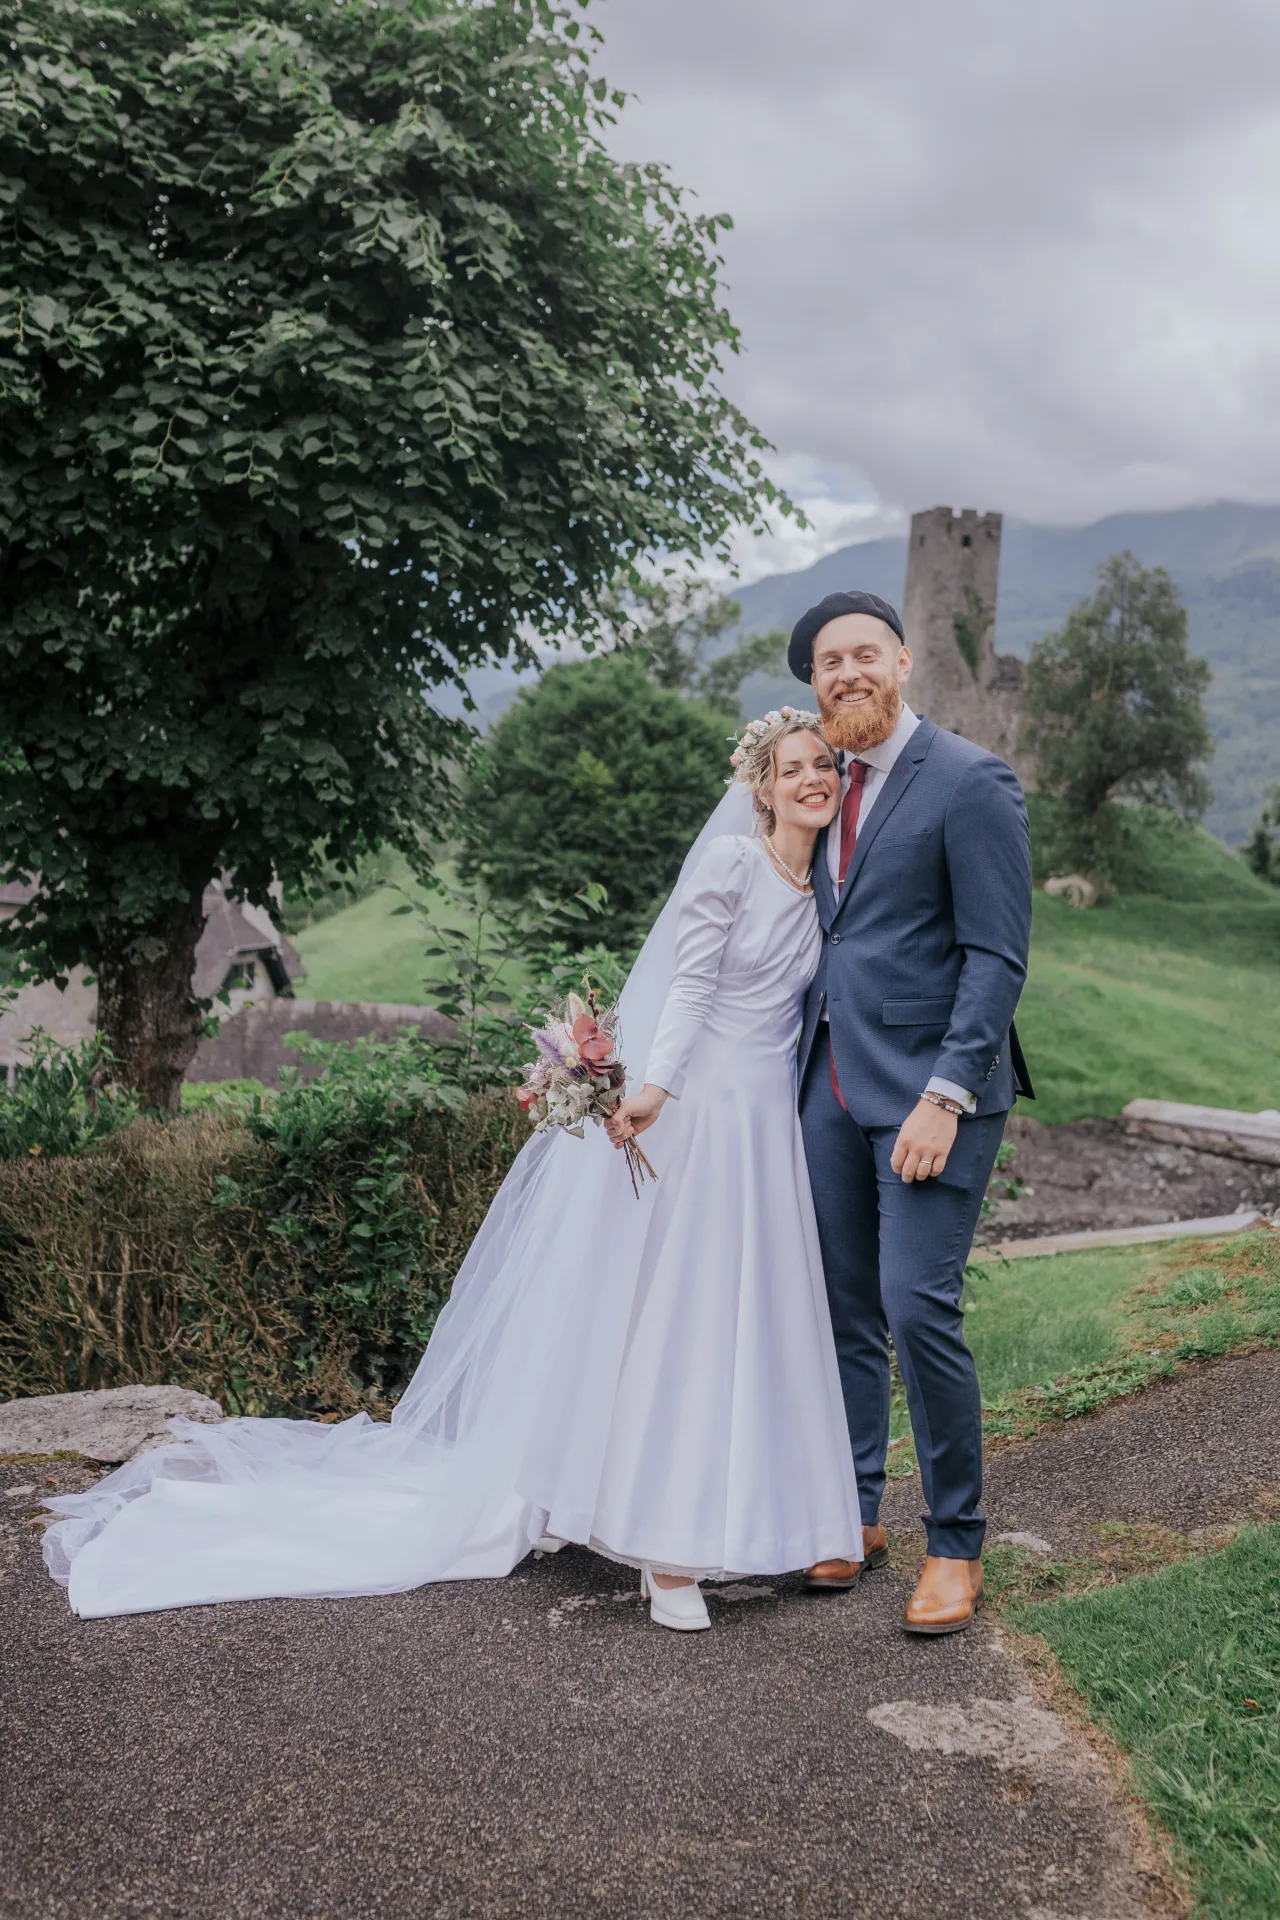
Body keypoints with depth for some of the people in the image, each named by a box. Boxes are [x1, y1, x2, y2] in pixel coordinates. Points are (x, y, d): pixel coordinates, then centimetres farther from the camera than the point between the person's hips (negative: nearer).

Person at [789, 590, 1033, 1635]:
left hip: (930, 1086, -7)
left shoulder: (970, 781, -7)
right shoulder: (830, 788, 15)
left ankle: (957, 1543, 7)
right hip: (833, 1083, 7)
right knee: (844, 1309, 11)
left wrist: (947, 1094, -19)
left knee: (918, 1307, -10)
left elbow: (997, 954, -12)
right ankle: (856, 1516, 25)